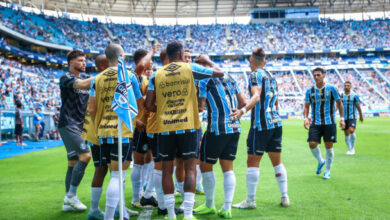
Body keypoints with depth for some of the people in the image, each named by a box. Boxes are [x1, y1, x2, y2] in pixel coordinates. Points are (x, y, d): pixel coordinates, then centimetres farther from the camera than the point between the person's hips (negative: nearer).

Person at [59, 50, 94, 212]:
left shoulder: (85, 77, 17)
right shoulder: (65, 78, -7)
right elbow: (82, 85, -24)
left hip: (81, 125, 8)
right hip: (68, 124, -8)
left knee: (74, 163, 8)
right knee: (85, 155, -20)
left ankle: (68, 202, 13)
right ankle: (71, 195, -10)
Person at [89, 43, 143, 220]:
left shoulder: (98, 78, 8)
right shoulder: (129, 76, -3)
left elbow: (92, 109, 4)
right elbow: (140, 104, 1)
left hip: (103, 133, 5)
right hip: (122, 132, -5)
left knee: (115, 174, 15)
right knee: (117, 175, -4)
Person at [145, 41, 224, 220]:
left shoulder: (156, 75, 5)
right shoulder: (190, 69, 0)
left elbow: (148, 105, 1)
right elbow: (219, 72, 10)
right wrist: (207, 60, 27)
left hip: (164, 128, 2)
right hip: (187, 126, -2)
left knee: (167, 169, 10)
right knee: (190, 168, 4)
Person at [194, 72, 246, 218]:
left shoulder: (204, 80, -3)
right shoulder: (229, 78, 15)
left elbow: (200, 107, -9)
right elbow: (243, 103, 15)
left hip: (217, 128, -6)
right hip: (234, 128, 7)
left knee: (206, 166, 9)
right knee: (228, 168, 10)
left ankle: (209, 205, 19)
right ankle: (227, 208, 8)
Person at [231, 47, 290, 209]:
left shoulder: (256, 74, -6)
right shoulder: (271, 76, 17)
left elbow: (256, 97, -23)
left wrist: (242, 110, -38)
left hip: (261, 124, -8)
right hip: (276, 123, 8)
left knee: (253, 162, -3)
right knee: (277, 161, 14)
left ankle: (250, 201, 0)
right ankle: (284, 197, 16)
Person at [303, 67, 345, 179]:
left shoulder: (331, 89, -2)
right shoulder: (310, 91, 5)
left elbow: (339, 104, 5)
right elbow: (306, 107, 11)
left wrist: (342, 119, 0)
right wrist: (306, 118, -5)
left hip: (329, 123, -2)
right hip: (315, 123, 2)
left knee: (328, 146, 1)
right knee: (312, 144, -11)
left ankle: (328, 170, 18)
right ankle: (320, 161, 19)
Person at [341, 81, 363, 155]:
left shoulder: (354, 96, 0)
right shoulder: (341, 96, 5)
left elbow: (358, 107, 9)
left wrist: (361, 116, 17)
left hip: (352, 117, -3)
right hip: (344, 118, 3)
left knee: (351, 131, -22)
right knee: (346, 134, 5)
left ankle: (352, 147, -1)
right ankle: (350, 149, 19)